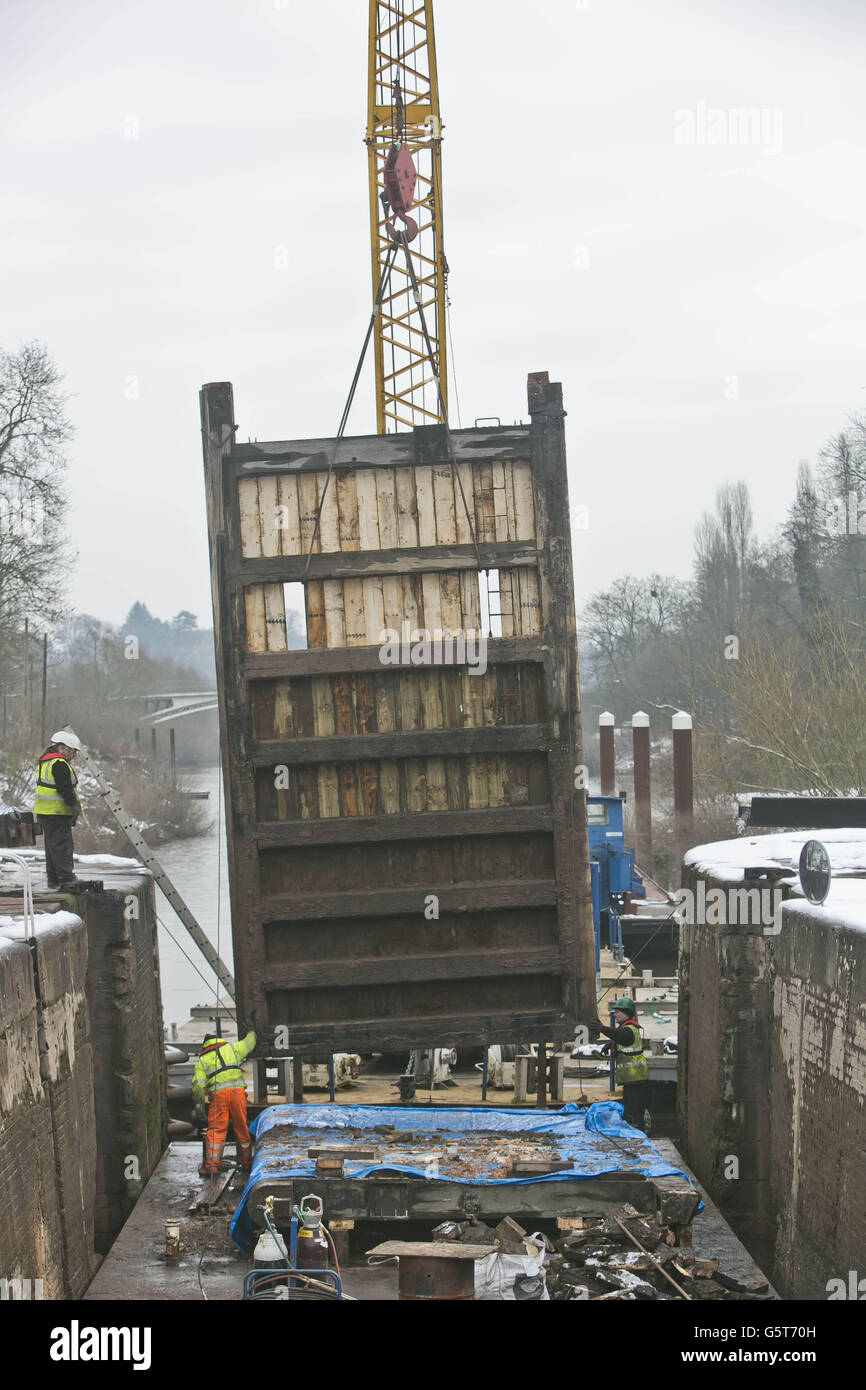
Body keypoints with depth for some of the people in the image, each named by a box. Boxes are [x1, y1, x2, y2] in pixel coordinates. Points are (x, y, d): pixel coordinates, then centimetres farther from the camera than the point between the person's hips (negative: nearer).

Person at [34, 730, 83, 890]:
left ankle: (53, 879, 17)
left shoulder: (44, 763, 18)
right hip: (57, 812, -10)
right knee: (62, 846, -9)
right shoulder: (59, 764, -15)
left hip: (44, 812, 10)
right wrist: (75, 805, -17)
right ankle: (67, 879, -11)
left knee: (52, 846, 14)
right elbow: (65, 788, -21)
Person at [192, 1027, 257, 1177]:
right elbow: (248, 1043, 36)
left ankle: (211, 1165, -8)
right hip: (237, 1091, 1)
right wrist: (252, 1033, 57)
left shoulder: (202, 1060, 15)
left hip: (218, 1094, -1)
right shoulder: (232, 1048, 19)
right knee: (241, 1129, 10)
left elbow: (198, 1084, 3)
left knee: (216, 1130, -1)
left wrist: (198, 1105, 3)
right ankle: (245, 1163, 20)